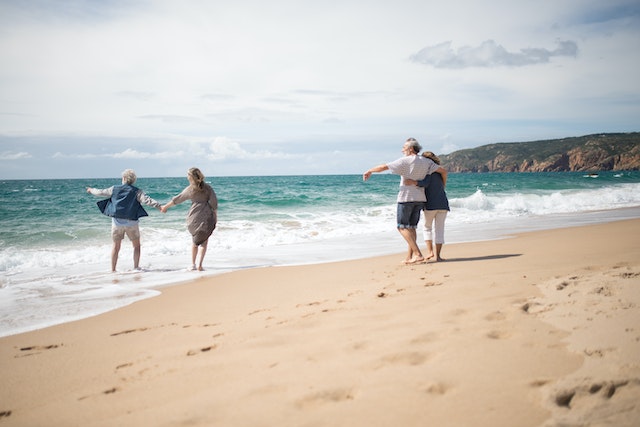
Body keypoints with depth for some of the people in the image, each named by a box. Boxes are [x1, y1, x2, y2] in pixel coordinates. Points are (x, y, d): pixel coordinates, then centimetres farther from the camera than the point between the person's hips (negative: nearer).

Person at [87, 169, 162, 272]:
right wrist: (159, 206, -22)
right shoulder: (137, 191, -4)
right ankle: (136, 267, 9)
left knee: (116, 247, 12)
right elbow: (146, 200, -18)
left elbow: (101, 193, 17)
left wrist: (91, 190, 35)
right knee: (136, 245, 13)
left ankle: (113, 270, 15)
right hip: (131, 222, -2)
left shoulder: (114, 189, 4)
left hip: (117, 221, 2)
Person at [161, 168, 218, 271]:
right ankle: (200, 264, -7)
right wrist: (215, 216, 6)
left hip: (193, 218, 1)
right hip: (206, 217, -1)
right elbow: (214, 203, -4)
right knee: (204, 241, 5)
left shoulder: (189, 190, -1)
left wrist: (165, 207, 22)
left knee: (195, 242, 18)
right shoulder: (208, 188, -3)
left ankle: (193, 264, 18)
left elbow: (176, 200, 9)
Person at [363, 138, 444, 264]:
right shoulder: (427, 162, 5)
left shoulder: (405, 161, -10)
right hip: (420, 198, 6)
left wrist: (369, 171, 3)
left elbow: (384, 167, -11)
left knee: (402, 227, -1)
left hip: (406, 198, -6)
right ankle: (409, 257, 10)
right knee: (411, 227, 12)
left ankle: (417, 254, -13)